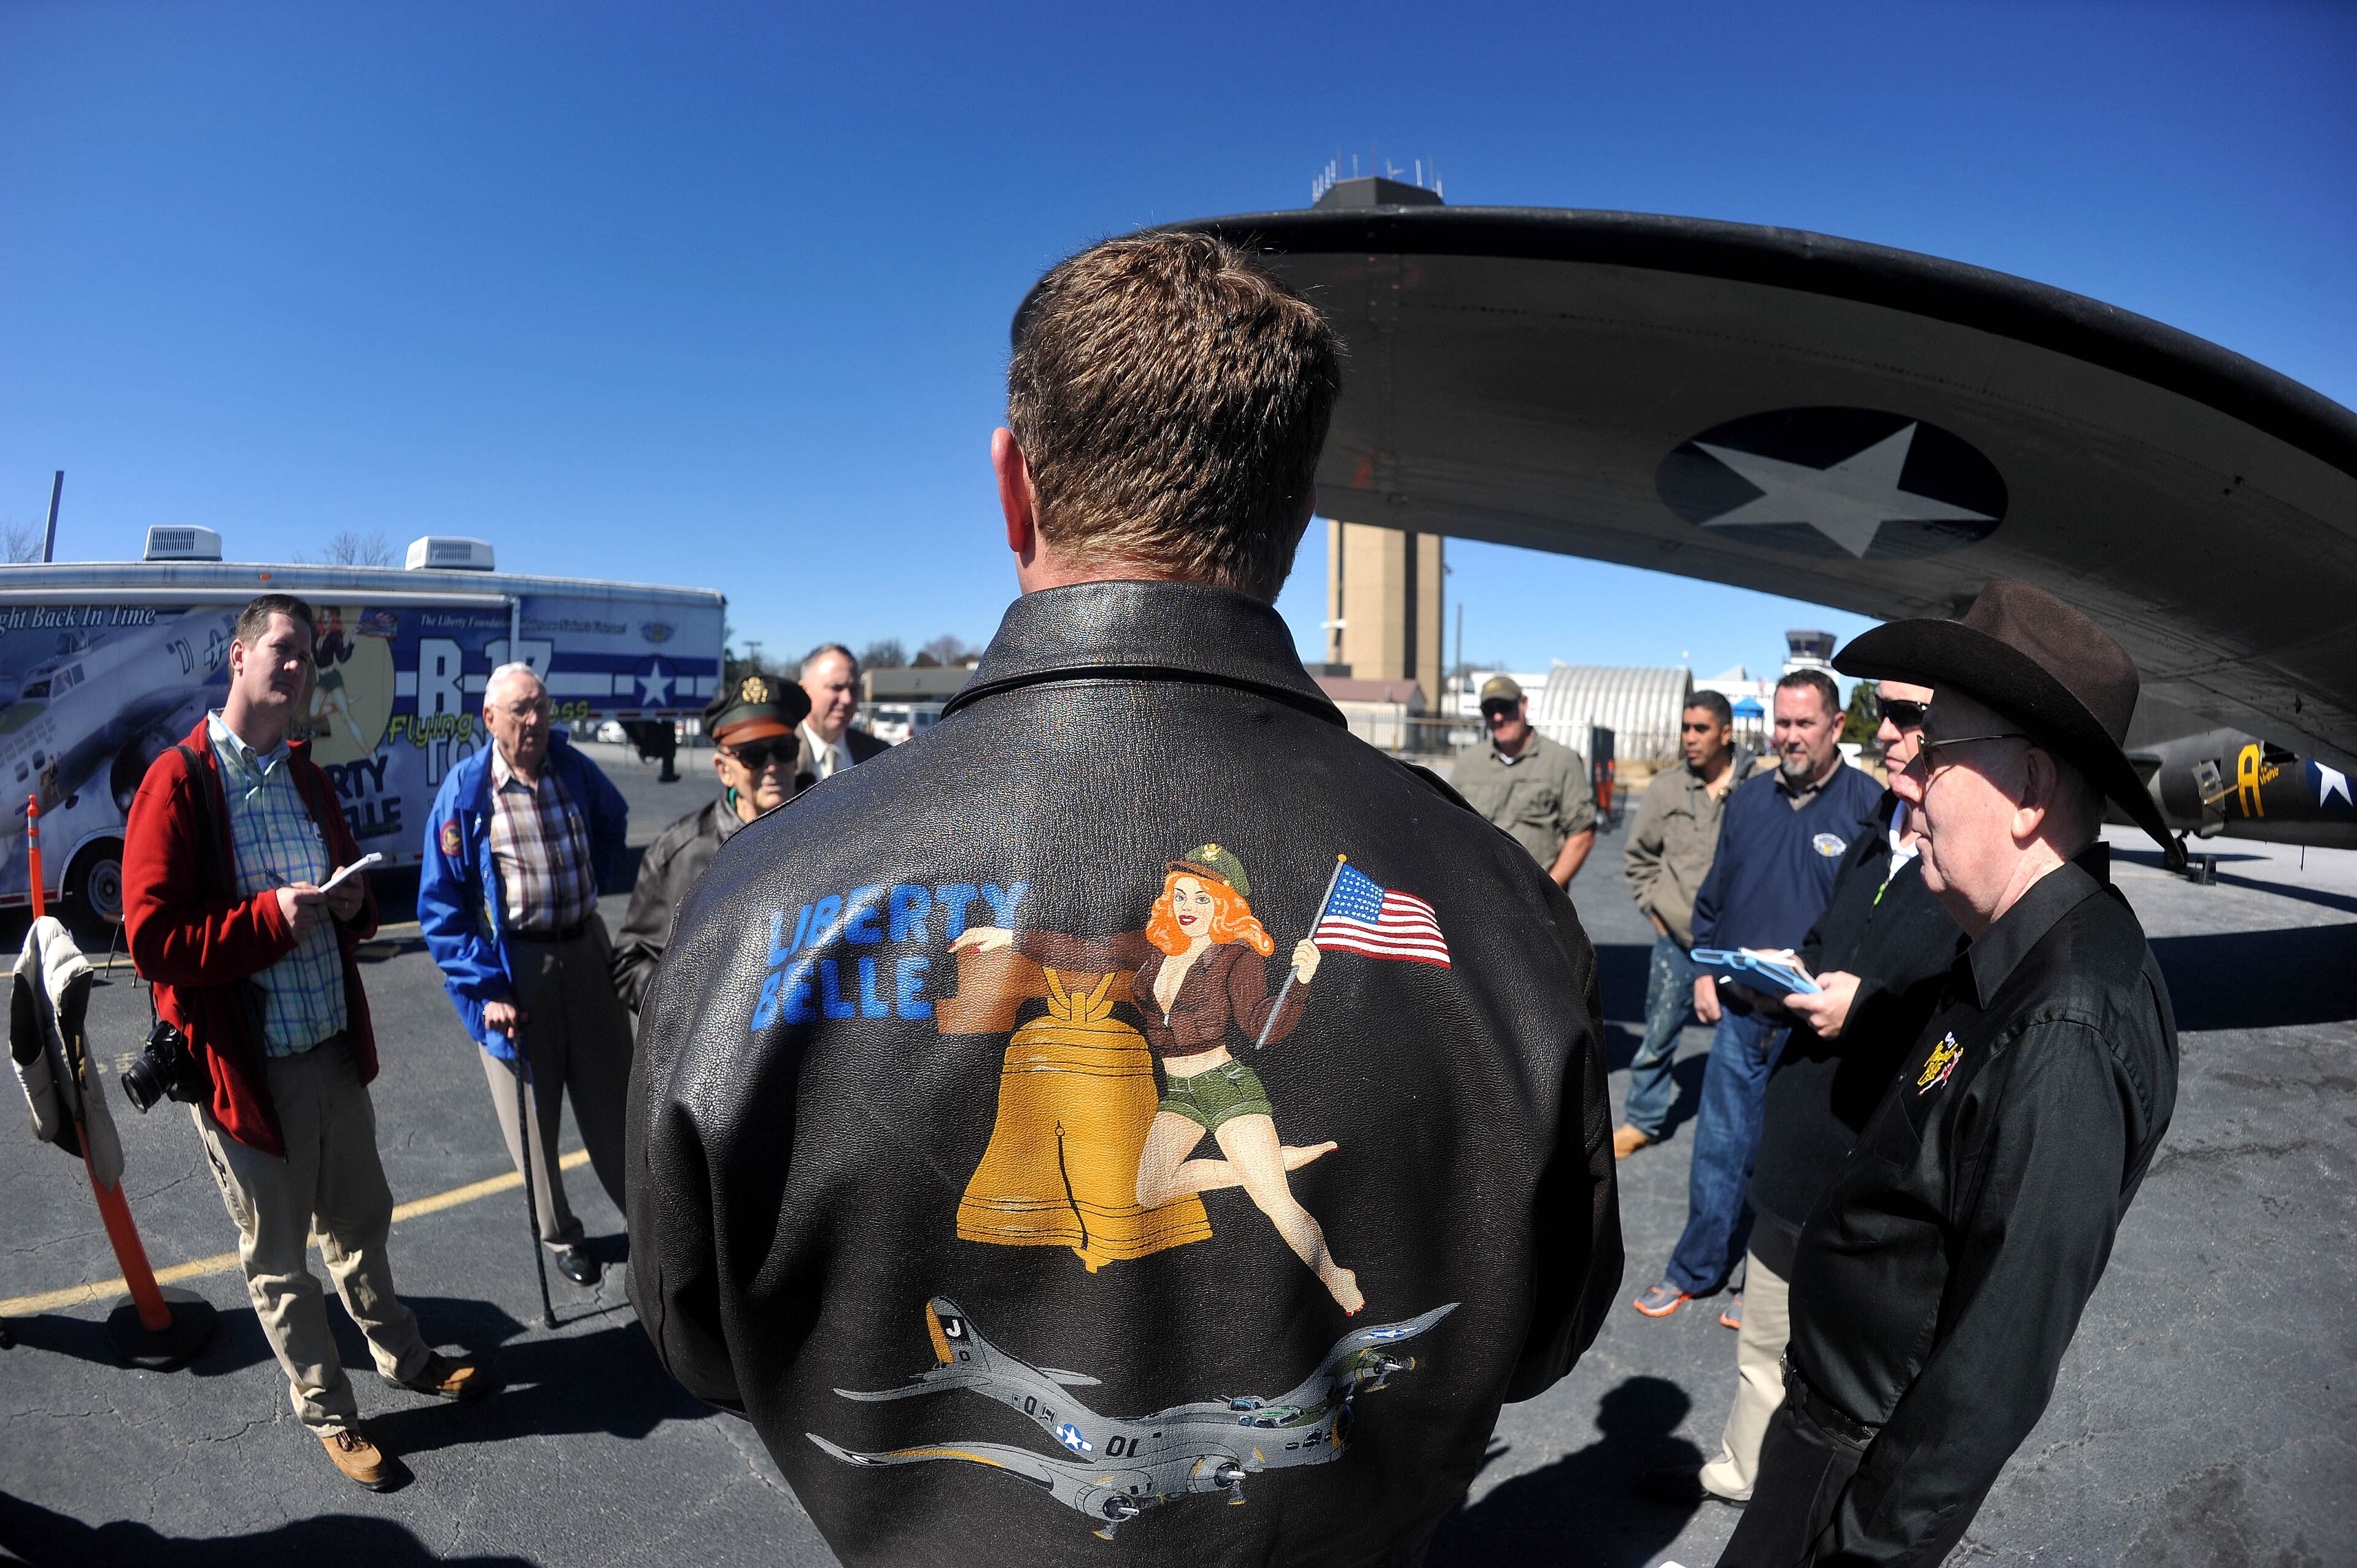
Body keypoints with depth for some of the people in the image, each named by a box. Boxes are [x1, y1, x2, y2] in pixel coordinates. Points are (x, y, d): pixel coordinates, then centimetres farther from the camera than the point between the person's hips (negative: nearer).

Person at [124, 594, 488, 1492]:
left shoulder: (305, 778, 10)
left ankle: (403, 1358, 41)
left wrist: (352, 905, -2)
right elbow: (152, 938, -17)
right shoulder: (178, 782, -13)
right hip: (244, 1064, -6)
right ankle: (327, 1413, 30)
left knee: (359, 1222, 22)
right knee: (278, 1256, 12)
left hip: (334, 1048, 6)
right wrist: (271, 916, -25)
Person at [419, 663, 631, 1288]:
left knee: (612, 1101, 12)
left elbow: (614, 823, 23)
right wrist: (485, 990, -15)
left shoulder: (575, 769, -1)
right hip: (512, 964, -3)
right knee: (533, 1115, 10)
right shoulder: (465, 790, -10)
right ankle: (559, 1233, 30)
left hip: (586, 952, 3)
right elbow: (441, 906, -9)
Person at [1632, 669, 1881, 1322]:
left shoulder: (1868, 807, -6)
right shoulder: (1748, 799, 9)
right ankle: (1695, 1271, 24)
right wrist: (1705, 972, 10)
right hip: (1738, 1009, 4)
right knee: (1719, 1143, 10)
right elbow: (1714, 895, 17)